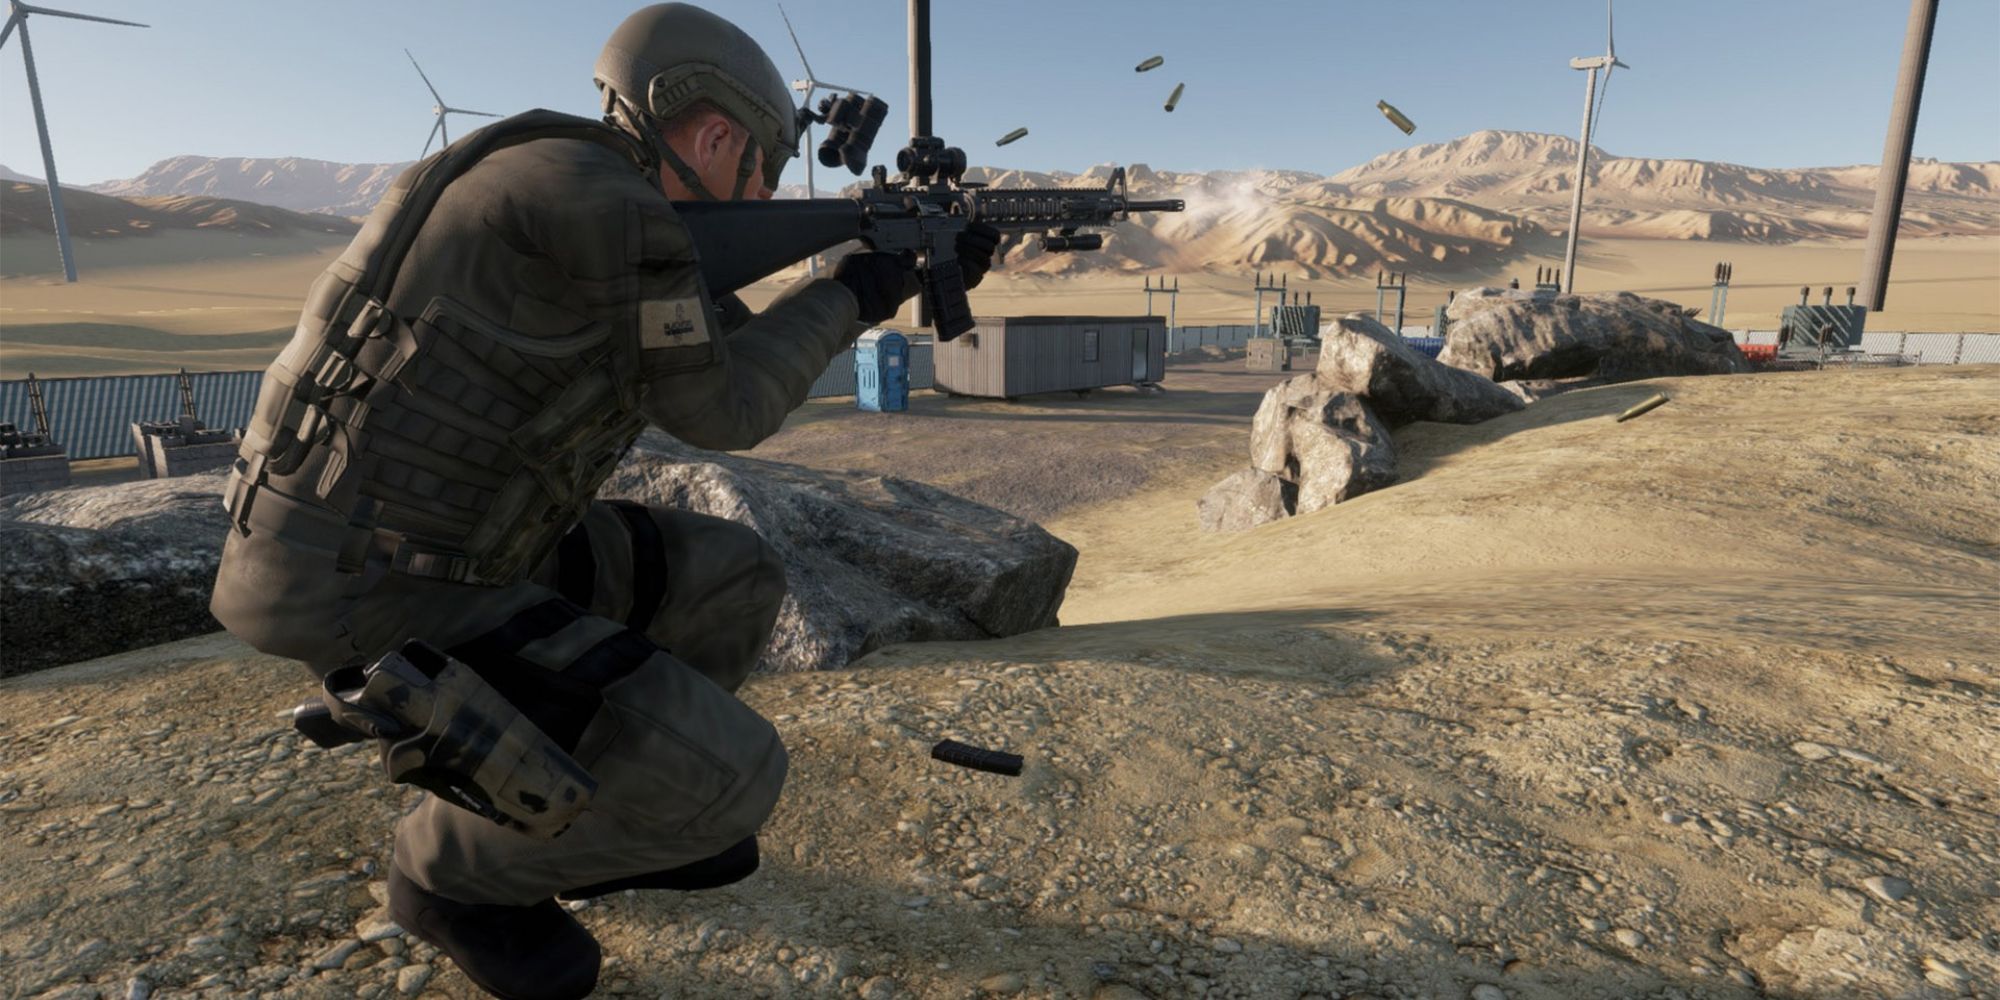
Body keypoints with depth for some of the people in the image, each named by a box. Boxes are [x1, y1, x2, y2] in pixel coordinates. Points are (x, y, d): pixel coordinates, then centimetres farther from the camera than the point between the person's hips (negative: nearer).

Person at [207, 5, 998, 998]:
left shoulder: (614, 215, 12)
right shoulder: (600, 194, -18)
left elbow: (726, 353, 18)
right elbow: (721, 408, -15)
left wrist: (914, 272, 17)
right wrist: (852, 295, 0)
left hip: (455, 553, 10)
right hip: (362, 592, -10)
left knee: (732, 577, 13)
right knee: (729, 775, -17)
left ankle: (602, 808, 24)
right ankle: (455, 867, 9)